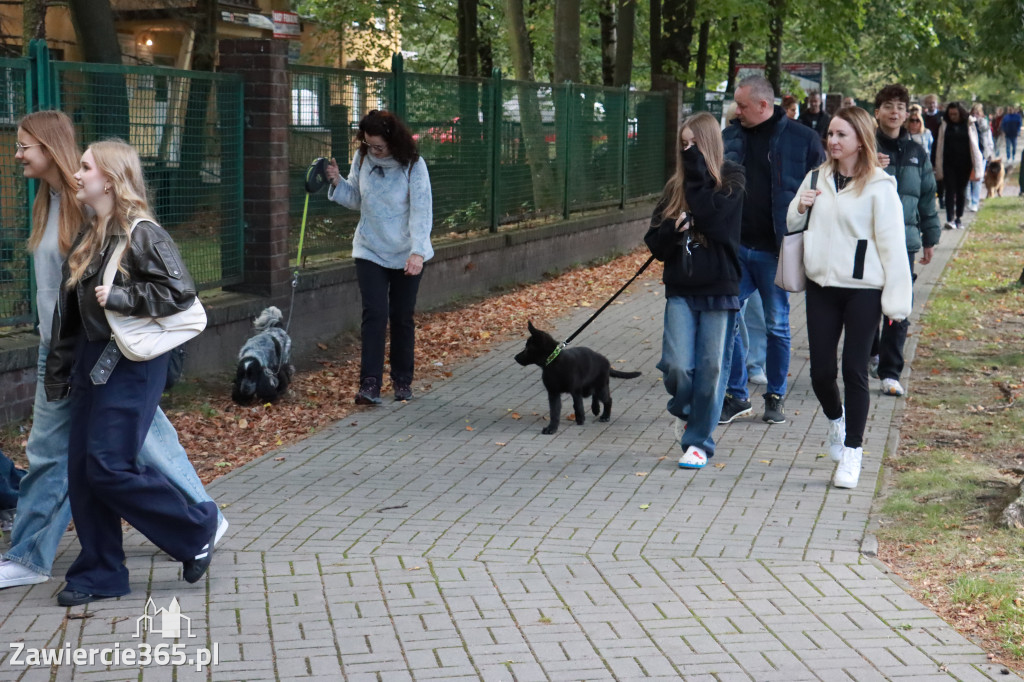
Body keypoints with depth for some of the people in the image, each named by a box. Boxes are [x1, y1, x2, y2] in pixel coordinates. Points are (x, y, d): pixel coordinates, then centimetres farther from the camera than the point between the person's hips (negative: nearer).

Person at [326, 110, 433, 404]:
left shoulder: (413, 165, -16)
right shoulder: (362, 158, -5)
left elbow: (422, 210, -20)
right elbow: (356, 200, 8)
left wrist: (417, 252, -29)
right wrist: (337, 184, -11)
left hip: (406, 255, -2)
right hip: (369, 251, 2)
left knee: (402, 317, 8)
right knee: (374, 314, -9)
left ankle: (403, 380, 23)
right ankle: (370, 384, -11)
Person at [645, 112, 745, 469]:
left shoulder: (731, 181, 0)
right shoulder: (676, 186, 12)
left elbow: (712, 217, -18)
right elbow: (655, 240, 10)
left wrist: (696, 172, -12)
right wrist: (674, 230, -12)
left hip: (719, 290, -3)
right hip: (680, 289, 3)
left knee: (711, 368, 1)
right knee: (676, 365, -6)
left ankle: (699, 440, 15)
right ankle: (686, 412, 25)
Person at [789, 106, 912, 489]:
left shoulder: (879, 187, -8)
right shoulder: (818, 178, 8)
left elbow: (892, 245, -8)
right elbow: (794, 227, 19)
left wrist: (896, 300, -12)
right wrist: (799, 208, -4)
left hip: (863, 290, -4)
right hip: (821, 286, 4)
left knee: (854, 371, 1)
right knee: (821, 371, 5)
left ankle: (852, 451, 13)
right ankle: (835, 419, 36)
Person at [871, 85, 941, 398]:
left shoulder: (916, 153, 10)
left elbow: (927, 197, 17)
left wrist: (930, 239, 17)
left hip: (904, 241, 2)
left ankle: (889, 372, 4)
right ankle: (870, 352, 31)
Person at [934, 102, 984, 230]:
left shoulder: (969, 125, 1)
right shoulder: (944, 126, 3)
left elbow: (974, 145, 2)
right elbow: (939, 147, 4)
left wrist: (976, 165, -2)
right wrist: (939, 167, 0)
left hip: (964, 164, 0)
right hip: (949, 164, 0)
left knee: (962, 190, 8)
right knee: (950, 190, -7)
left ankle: (959, 218, 19)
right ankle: (950, 219, -12)